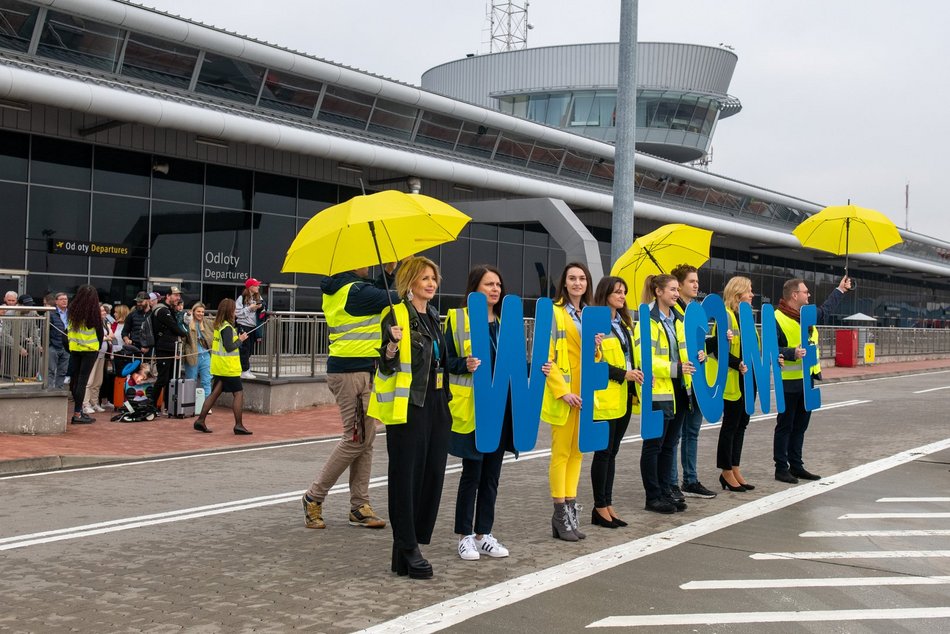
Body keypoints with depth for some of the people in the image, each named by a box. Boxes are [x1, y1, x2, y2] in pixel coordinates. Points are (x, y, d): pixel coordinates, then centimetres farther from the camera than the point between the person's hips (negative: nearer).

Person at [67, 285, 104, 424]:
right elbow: (99, 332, -4)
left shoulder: (72, 311, 1)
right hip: (90, 350, -4)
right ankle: (77, 413, -4)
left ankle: (78, 410, 18)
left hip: (74, 349, 4)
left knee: (74, 380, 12)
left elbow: (68, 330, 8)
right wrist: (99, 348, 11)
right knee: (82, 381, -4)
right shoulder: (94, 312, -11)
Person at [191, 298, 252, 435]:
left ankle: (200, 420, 9)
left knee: (215, 393, 12)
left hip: (219, 366, 9)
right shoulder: (227, 327, -17)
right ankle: (238, 425, -1)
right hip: (228, 367, -9)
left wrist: (238, 337, 10)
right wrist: (240, 339, -9)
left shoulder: (219, 326, 10)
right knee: (238, 393, -1)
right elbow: (229, 347, -22)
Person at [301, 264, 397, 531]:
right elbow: (395, 299, -14)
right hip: (353, 372, -10)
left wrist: (388, 273, 14)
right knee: (357, 439, -3)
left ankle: (359, 506, 15)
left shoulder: (336, 288, 13)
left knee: (365, 440, 11)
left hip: (361, 371, 10)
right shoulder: (355, 290, -17)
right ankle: (314, 497, 8)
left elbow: (374, 296, 24)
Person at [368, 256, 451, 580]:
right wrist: (392, 346, -30)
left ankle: (416, 538, 19)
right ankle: (407, 551, 4)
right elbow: (387, 367, -12)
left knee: (432, 473, 8)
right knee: (406, 476, -3)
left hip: (436, 405, 8)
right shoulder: (396, 316, -8)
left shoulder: (433, 316, 15)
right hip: (408, 407, -8)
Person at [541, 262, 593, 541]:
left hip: (585, 392, 7)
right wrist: (562, 390, -18)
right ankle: (560, 513, 4)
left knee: (577, 451, 9)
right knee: (561, 452, -3)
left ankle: (570, 507, 15)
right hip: (564, 393, -6)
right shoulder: (555, 312, -5)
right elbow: (546, 356, -10)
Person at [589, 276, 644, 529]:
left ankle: (608, 504, 18)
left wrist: (637, 374, 4)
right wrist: (623, 374, -18)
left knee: (612, 452, 12)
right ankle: (600, 508, 7)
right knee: (604, 452, -2)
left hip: (624, 397, 8)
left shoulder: (625, 323, 17)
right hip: (605, 397, -8)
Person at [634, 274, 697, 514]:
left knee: (669, 445, 14)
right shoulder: (647, 321, -12)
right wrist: (675, 368, -27)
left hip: (678, 390, 8)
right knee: (653, 445, 1)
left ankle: (665, 492, 22)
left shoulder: (677, 321, 14)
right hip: (658, 392, -8)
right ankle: (653, 497, 8)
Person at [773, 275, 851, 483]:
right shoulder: (777, 318, -13)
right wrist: (792, 353, -29)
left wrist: (840, 290, 42)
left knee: (800, 425, 14)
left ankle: (796, 465, 22)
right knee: (785, 426, 0)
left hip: (808, 380, 8)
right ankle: (781, 468, 6)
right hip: (790, 382, -8)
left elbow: (825, 310, 35)